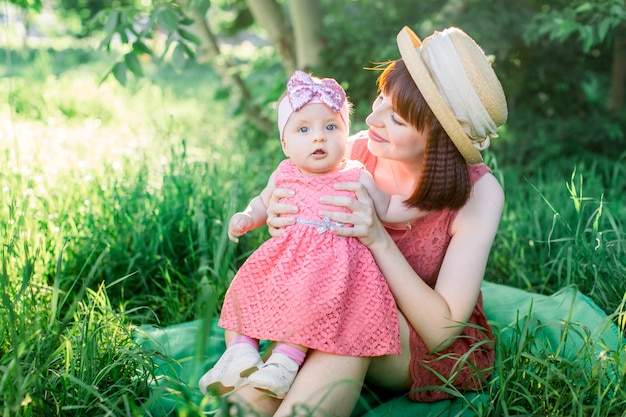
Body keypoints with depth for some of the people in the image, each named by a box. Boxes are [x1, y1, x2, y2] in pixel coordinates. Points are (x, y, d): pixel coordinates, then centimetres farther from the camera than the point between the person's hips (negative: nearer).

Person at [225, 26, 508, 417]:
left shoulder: (478, 193, -21)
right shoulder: (357, 152, -13)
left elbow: (442, 330, -22)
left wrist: (377, 238, -33)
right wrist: (286, 225, -22)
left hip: (441, 354, -2)